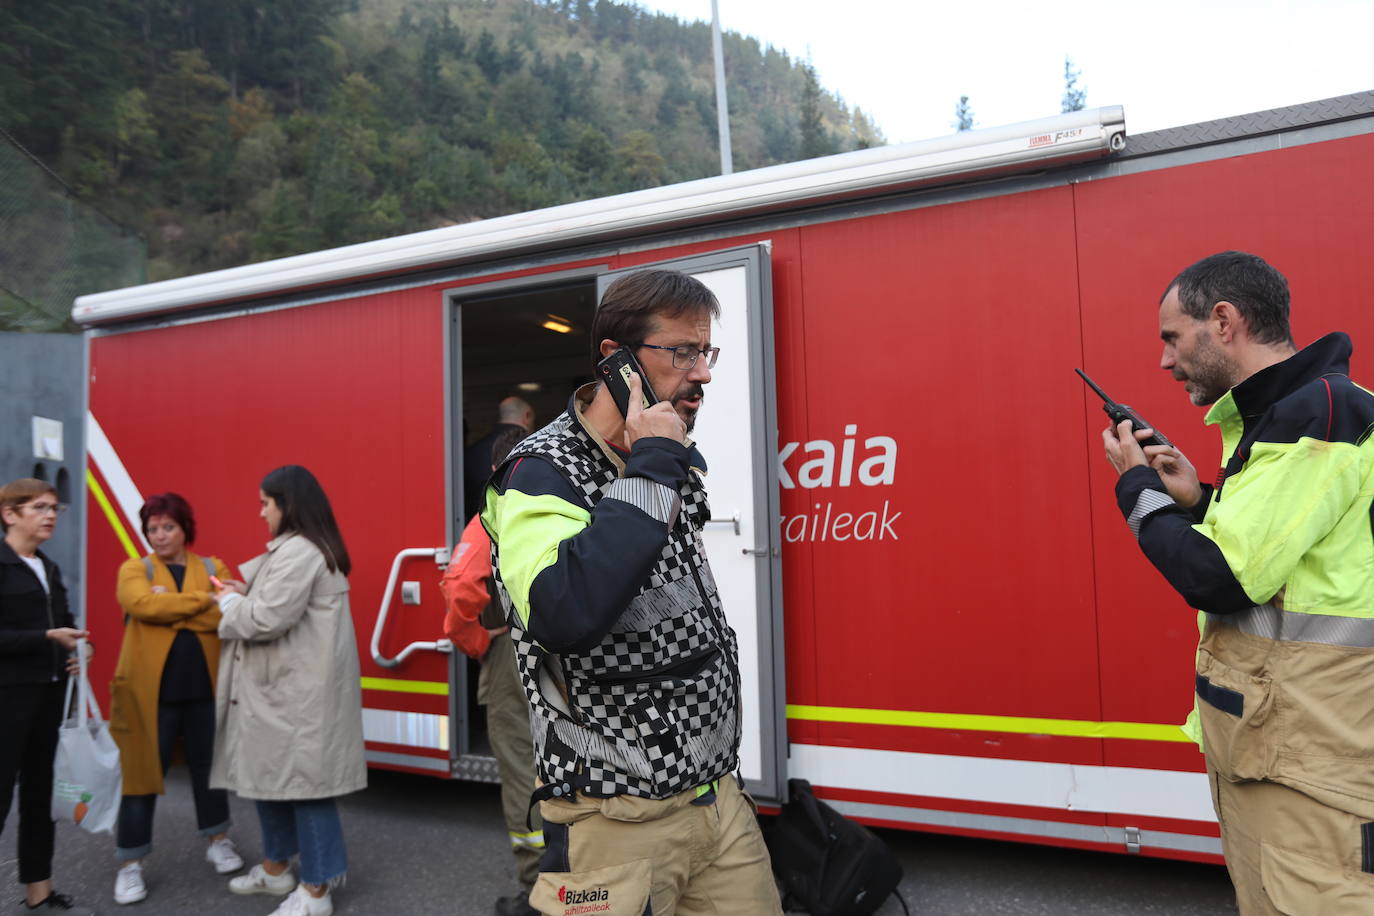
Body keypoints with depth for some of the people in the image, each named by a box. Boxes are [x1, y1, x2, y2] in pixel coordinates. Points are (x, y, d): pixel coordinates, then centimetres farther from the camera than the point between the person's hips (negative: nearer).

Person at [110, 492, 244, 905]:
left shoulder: (213, 567, 6)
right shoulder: (135, 569, 2)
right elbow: (144, 605, -19)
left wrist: (172, 609, -15)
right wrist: (203, 600, -18)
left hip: (205, 687, 2)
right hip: (151, 688, -2)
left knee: (208, 765, 14)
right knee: (143, 771, 4)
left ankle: (218, 841, 31)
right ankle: (130, 864, 18)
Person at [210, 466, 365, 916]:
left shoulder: (298, 552, -19)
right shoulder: (294, 549, 17)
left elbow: (265, 620, -23)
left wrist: (229, 603, -4)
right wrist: (240, 593, 6)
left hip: (300, 691, -11)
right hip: (280, 687, 11)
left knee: (303, 779, -3)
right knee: (267, 773, 20)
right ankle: (276, 868, 35)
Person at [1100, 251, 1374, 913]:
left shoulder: (1320, 412, -18)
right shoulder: (1273, 418, 13)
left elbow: (1215, 579, -24)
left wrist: (1138, 486, -9)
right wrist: (1197, 501, 7)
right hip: (1254, 736, 10)